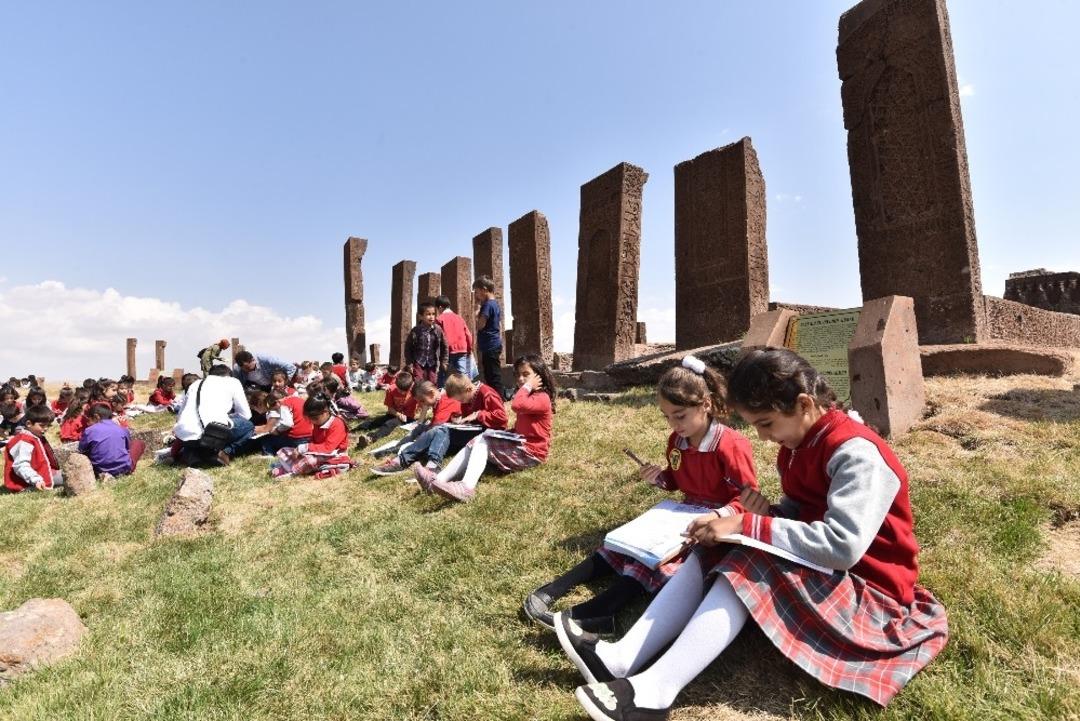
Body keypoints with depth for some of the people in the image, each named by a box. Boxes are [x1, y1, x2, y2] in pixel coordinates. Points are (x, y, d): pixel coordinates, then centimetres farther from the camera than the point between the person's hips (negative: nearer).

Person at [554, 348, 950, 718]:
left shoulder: (856, 452, -23)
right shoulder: (798, 444, 5)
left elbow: (843, 545, -32)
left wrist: (748, 526, -30)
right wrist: (759, 515, -10)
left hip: (868, 591, -8)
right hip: (815, 571, 8)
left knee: (747, 568, -30)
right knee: (711, 555, -9)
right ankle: (622, 658, -18)